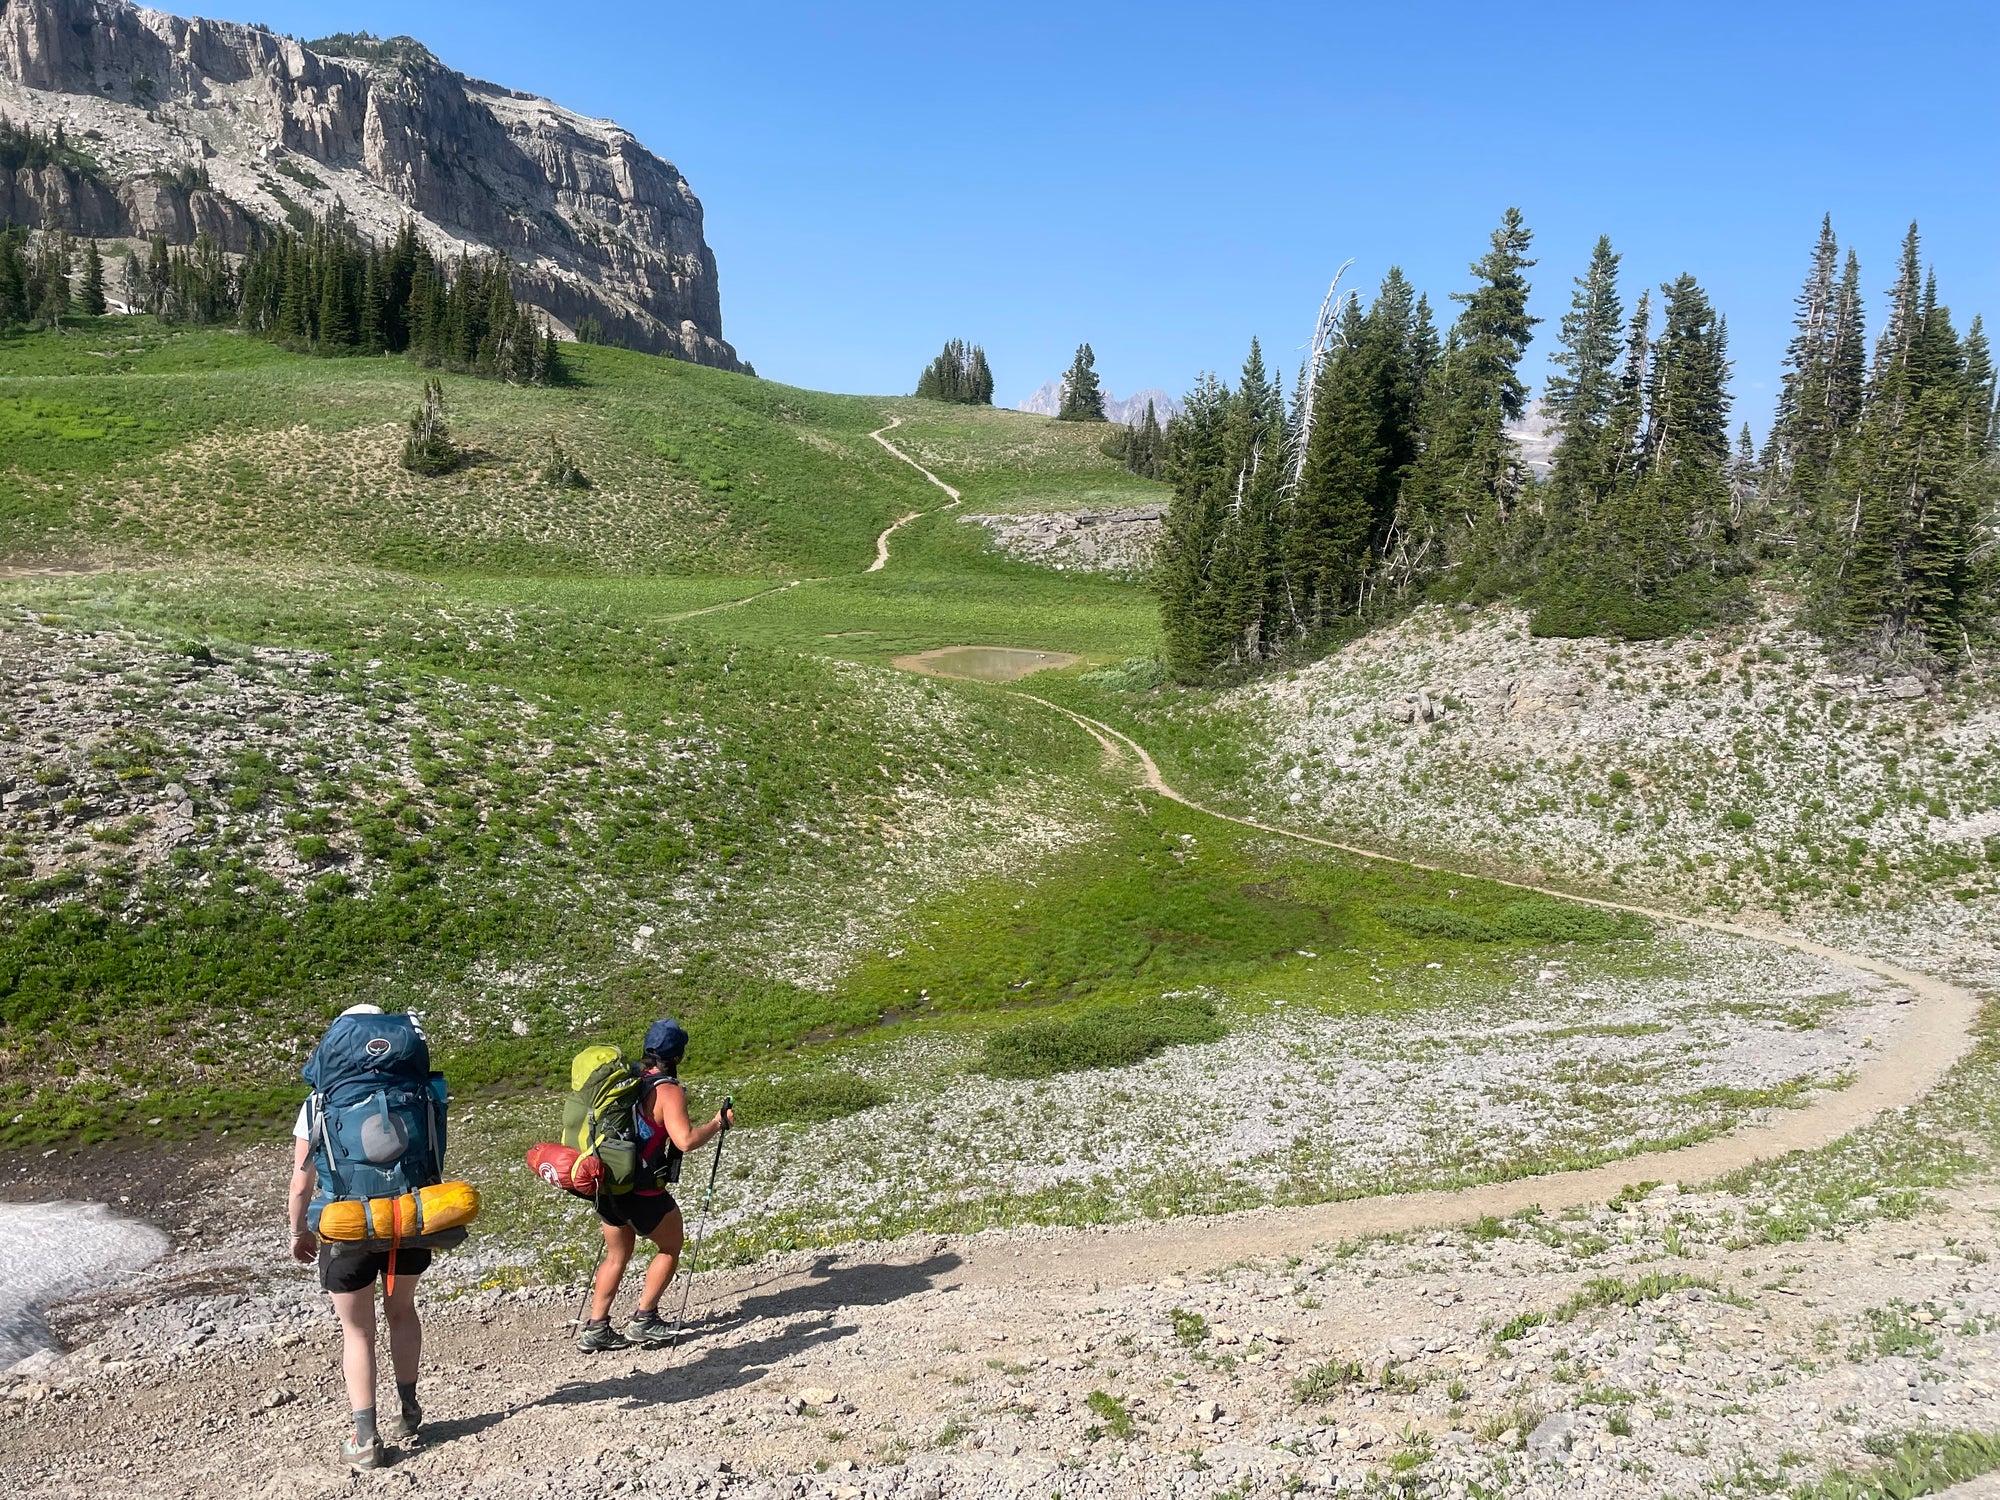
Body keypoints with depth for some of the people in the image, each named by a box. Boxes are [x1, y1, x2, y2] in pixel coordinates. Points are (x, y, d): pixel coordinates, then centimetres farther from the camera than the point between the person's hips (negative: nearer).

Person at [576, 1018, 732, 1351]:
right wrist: (718, 1123, -13)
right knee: (670, 1249, 15)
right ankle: (643, 1321, 15)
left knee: (617, 1255, 21)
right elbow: (686, 1140, -28)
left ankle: (595, 1328, 20)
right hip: (643, 1192, -7)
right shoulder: (668, 1090, -18)